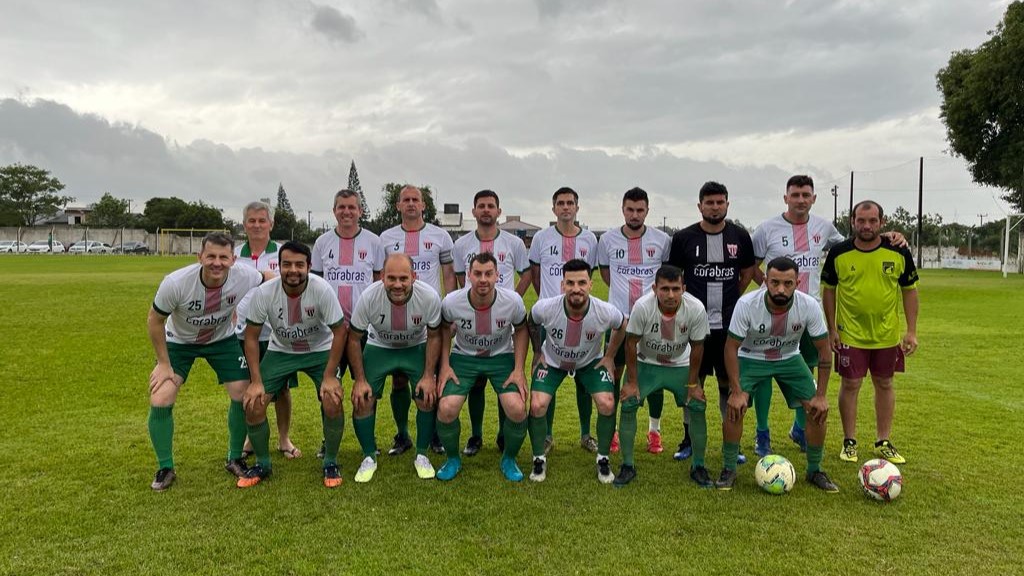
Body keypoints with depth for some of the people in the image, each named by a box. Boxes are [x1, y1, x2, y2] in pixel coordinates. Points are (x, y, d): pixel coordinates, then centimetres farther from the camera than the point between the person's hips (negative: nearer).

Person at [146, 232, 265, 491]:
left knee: (244, 395, -5)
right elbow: (154, 321, -16)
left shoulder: (246, 278, -30)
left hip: (222, 340, 2)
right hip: (179, 341, -1)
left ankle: (235, 458, 18)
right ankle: (165, 469, 9)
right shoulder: (176, 282, -33)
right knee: (160, 401, -12)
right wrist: (164, 363, -12)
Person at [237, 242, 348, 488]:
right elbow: (251, 336, -11)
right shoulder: (264, 292, -23)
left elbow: (340, 331, -18)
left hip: (320, 350, -2)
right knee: (253, 403, -10)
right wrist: (256, 381, -14)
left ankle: (330, 463, 4)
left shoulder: (322, 290, -27)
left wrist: (329, 376, -20)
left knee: (333, 401, -21)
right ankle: (262, 464, 15)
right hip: (280, 351, 2)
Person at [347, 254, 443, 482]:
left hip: (417, 348, 0)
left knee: (428, 398, -14)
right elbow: (353, 338, -14)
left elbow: (434, 336, -10)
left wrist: (429, 376, -13)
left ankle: (422, 455, 10)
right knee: (362, 400, -12)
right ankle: (369, 457, 11)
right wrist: (360, 380, -14)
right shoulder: (369, 297, -29)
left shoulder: (429, 297, -28)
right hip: (379, 347, 0)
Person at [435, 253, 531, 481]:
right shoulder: (451, 302, -20)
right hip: (463, 357, 0)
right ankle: (453, 459, 11)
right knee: (446, 409, -20)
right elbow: (444, 329, 1)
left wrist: (519, 369, -8)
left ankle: (509, 459, 9)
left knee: (517, 409, -22)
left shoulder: (513, 301, -21)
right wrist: (444, 366, -6)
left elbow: (521, 330, -2)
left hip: (502, 357, 0)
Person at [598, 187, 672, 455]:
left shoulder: (662, 240, -1)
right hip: (618, 315, 0)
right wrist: (622, 291, 10)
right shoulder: (608, 239, 1)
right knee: (614, 372, 5)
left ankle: (654, 431, 21)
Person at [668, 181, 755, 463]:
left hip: (729, 324, 1)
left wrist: (730, 300, 7)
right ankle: (689, 440, 20)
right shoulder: (683, 238, -1)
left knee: (729, 382, 7)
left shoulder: (740, 236, 3)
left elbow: (747, 273, 15)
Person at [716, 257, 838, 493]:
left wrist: (821, 395, -13)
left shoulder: (809, 306, -25)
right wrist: (737, 392, -24)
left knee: (818, 410, -8)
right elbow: (731, 347, -20)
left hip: (789, 359, 2)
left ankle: (814, 471, 15)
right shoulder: (747, 304, -30)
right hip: (751, 359, -2)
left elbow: (823, 349, -12)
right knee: (735, 407, -21)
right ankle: (729, 470, -1)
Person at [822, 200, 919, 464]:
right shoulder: (839, 253, -7)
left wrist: (911, 331, -1)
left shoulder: (899, 252, -5)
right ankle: (849, 442, 18)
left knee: (884, 384, 12)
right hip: (850, 334, -1)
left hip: (888, 334, 2)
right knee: (850, 385, 3)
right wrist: (831, 328, -2)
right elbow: (829, 290, 2)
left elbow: (910, 290, 3)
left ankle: (883, 443, 25)